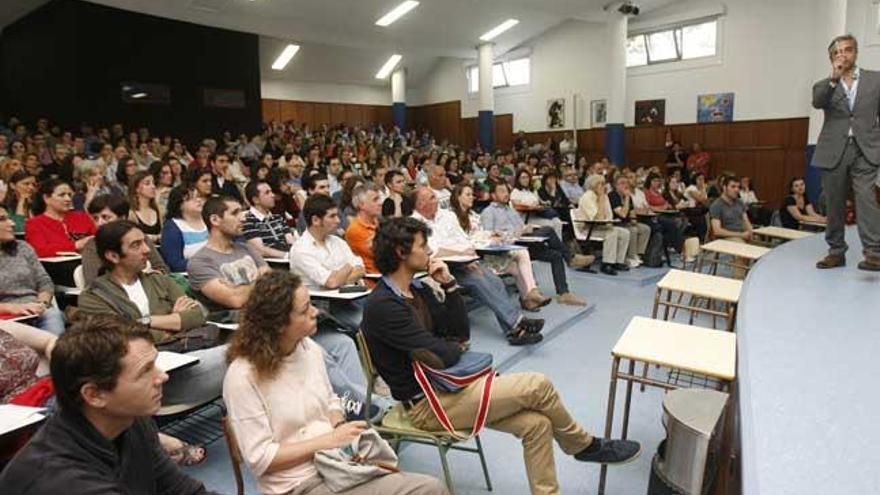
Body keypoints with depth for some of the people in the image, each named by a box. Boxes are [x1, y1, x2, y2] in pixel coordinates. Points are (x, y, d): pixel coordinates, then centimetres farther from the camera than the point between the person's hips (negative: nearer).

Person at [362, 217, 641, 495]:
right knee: (538, 385, -13)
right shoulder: (382, 306, -22)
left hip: (449, 385, 9)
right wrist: (455, 346, -1)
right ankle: (585, 446, 14)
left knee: (536, 424, -7)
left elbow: (461, 334, 6)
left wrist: (449, 284, -4)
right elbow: (442, 356, -24)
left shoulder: (418, 289, 7)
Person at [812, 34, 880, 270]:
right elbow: (817, 102, -11)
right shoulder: (825, 85, 11)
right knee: (834, 204, 5)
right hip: (834, 151, 1)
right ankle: (836, 252, 13)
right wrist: (833, 79, -23)